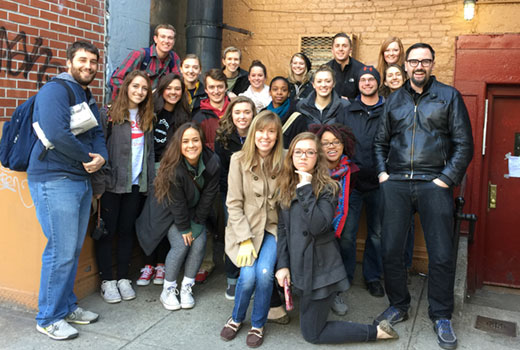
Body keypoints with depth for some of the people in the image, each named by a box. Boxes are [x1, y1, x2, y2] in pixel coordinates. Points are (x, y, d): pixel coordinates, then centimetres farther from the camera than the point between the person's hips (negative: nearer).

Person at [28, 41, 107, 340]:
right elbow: (56, 133, -24)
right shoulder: (55, 90, -10)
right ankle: (49, 318, 11)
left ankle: (67, 305, 30)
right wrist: (88, 158, -13)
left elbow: (97, 134, 14)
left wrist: (101, 157, -8)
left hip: (82, 180, 9)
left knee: (74, 249, 15)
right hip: (55, 180, -9)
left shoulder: (89, 98, 18)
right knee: (61, 251, -5)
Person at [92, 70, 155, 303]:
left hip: (137, 184, 4)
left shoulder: (147, 118, 12)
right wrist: (99, 184, -15)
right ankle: (107, 281, 15)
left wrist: (149, 180, 6)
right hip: (112, 183, -4)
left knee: (127, 230, 11)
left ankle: (123, 278, 21)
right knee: (107, 231, 3)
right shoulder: (108, 115, -4)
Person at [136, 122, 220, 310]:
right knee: (181, 245, -16)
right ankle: (168, 290, 4)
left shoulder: (212, 162, -23)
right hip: (170, 211, -4)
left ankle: (186, 288, 8)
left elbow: (209, 195, -13)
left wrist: (197, 222, -9)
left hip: (195, 209, 4)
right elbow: (177, 204, -23)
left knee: (199, 243, -9)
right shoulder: (173, 169, -32)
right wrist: (184, 228, -14)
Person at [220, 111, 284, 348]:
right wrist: (245, 240, -13)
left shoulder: (283, 161, -4)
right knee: (248, 275, -19)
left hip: (273, 227, 1)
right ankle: (236, 318, 15)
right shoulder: (239, 160, -7)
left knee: (264, 273, -21)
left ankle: (258, 324, 8)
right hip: (244, 227, -1)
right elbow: (234, 203, -7)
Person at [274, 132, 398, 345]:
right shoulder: (287, 187, 4)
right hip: (299, 267, 6)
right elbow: (283, 229, 4)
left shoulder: (327, 188, -13)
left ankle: (376, 331, 13)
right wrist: (282, 264, -3)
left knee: (311, 334, 3)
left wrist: (306, 189, -26)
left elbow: (318, 226, -28)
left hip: (320, 270, -6)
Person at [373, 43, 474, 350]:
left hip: (434, 184, -2)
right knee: (391, 250, 5)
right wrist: (382, 172, 5)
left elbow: (464, 144, 0)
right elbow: (381, 141, 19)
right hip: (396, 184, 3)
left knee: (442, 255, -1)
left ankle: (442, 316, 19)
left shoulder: (449, 96, 5)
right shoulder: (394, 100, 14)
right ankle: (398, 306, 25)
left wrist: (446, 179, -8)